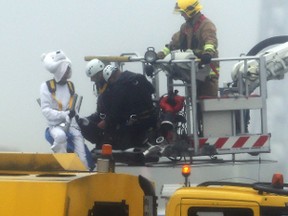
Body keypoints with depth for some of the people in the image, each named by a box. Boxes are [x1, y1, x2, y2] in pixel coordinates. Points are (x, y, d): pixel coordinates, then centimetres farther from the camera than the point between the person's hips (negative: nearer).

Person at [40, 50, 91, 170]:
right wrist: (64, 114, -21)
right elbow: (46, 110, -11)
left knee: (78, 135, -24)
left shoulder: (70, 85, 10)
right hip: (55, 124, -4)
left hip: (70, 123, 4)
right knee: (60, 135, -35)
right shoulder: (47, 86, -4)